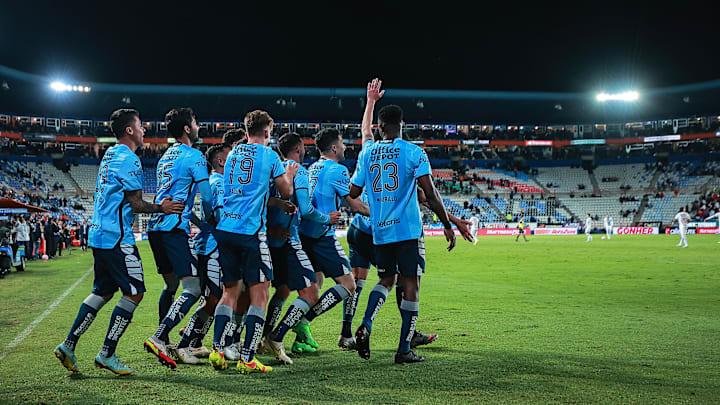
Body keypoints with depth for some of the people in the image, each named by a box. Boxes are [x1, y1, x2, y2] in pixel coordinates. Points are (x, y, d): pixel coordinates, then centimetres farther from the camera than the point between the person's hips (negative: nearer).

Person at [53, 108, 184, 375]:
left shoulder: (110, 155, 17)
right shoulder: (128, 160, -13)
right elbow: (136, 205, -14)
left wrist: (157, 205, 20)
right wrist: (161, 208, -1)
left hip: (99, 234, 10)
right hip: (117, 238, -10)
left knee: (103, 291, 16)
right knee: (134, 293, -2)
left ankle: (68, 344, 14)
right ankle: (107, 354, 1)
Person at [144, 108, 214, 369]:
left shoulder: (166, 156, 22)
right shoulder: (194, 157, -5)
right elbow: (207, 196, -7)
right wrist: (210, 219, 12)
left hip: (156, 227, 9)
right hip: (174, 229, -9)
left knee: (171, 285, 20)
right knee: (193, 289, -11)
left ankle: (163, 342, 23)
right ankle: (158, 339, -23)